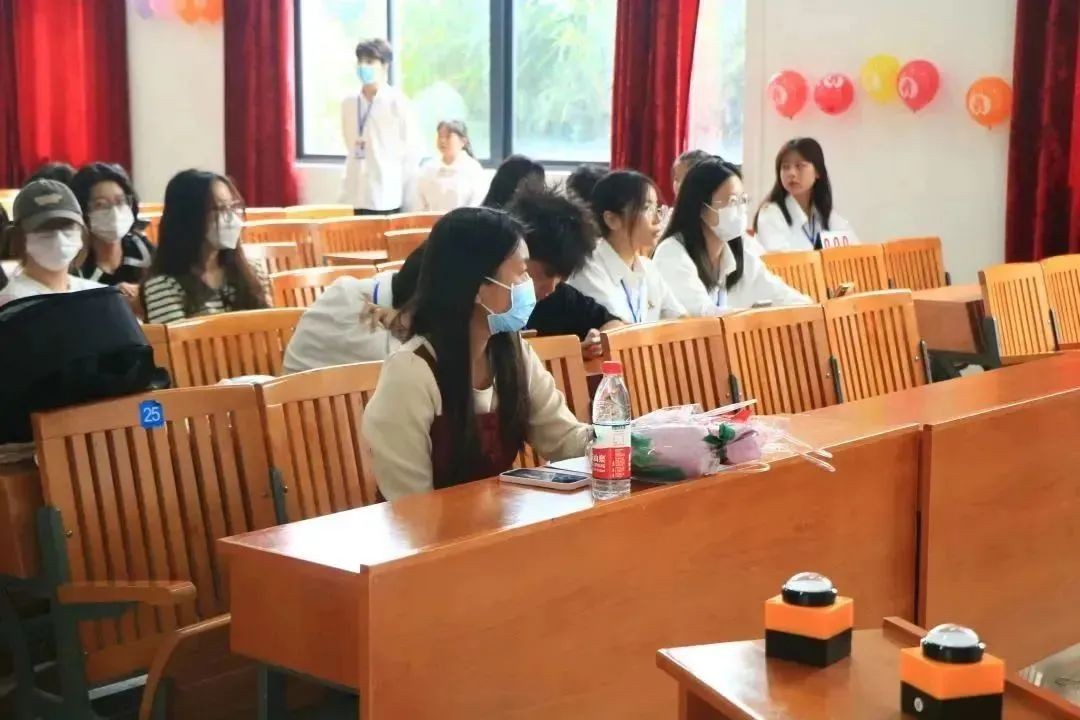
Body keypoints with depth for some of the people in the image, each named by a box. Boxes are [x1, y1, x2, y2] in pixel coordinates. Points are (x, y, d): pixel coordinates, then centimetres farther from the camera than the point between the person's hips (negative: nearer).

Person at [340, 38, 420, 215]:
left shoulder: (398, 102, -3)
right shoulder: (348, 103, 10)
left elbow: (410, 152, -1)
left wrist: (407, 200, -2)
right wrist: (346, 191, 12)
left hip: (386, 199, -4)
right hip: (353, 198, 4)